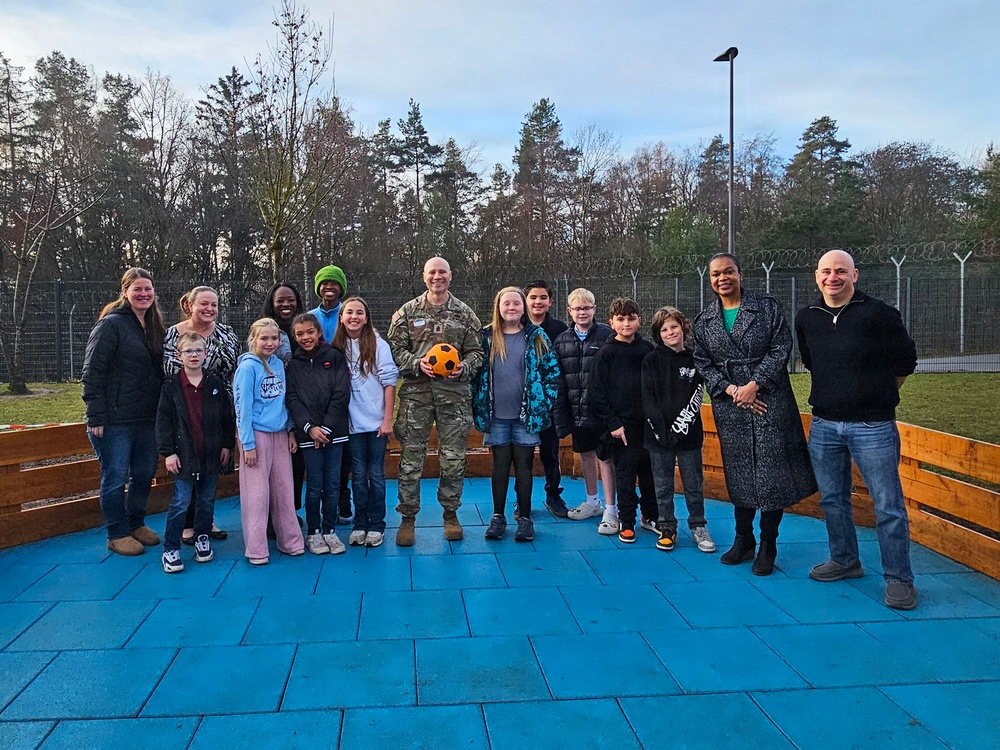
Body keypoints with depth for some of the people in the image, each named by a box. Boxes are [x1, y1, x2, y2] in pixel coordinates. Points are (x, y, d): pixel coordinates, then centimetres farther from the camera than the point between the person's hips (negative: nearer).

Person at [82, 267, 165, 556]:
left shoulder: (154, 326, 12)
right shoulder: (112, 324, -10)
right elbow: (92, 371, -14)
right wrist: (96, 416, -17)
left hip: (147, 419, 7)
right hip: (115, 420, -7)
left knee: (145, 474, 15)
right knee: (116, 477, 3)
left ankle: (136, 524, 32)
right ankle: (117, 534, 17)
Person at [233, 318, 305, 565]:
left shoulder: (279, 364, 8)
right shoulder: (247, 367, -9)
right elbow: (242, 407, -11)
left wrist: (291, 431, 9)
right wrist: (248, 444, -14)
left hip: (280, 434, 6)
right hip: (257, 434, -5)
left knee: (284, 490, 10)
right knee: (257, 493, 0)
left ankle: (290, 541, 21)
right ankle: (256, 550, 10)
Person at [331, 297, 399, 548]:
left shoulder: (378, 344, -5)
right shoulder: (337, 348, 3)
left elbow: (389, 383, -6)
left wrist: (387, 419, -10)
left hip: (376, 422, -2)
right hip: (352, 423, 2)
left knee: (376, 475, 6)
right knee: (358, 475, 9)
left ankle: (376, 525, 17)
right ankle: (359, 525, 20)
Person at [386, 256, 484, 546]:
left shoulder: (465, 314, 9)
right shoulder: (407, 312, 7)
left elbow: (476, 351, 10)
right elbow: (394, 348, 4)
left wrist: (464, 367, -10)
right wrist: (417, 364, -13)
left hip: (454, 393, 1)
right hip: (415, 392, -1)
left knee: (453, 456, 6)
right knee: (411, 456, 1)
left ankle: (451, 513, 23)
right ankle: (407, 516, 14)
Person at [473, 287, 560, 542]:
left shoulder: (536, 336, 1)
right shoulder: (487, 337, 3)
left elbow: (552, 370, 3)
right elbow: (476, 372, 6)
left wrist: (545, 404, -3)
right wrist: (479, 410, 2)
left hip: (527, 415, -1)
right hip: (496, 416, 1)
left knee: (524, 465, 5)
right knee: (500, 465, 8)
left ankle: (525, 517, 15)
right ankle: (498, 516, 19)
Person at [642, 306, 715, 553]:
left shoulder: (694, 360, 4)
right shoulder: (652, 360, 2)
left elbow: (696, 398, -2)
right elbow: (648, 397, -4)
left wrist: (679, 428, -12)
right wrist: (660, 429, -13)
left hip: (688, 433, 0)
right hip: (659, 434, 0)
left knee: (694, 484, 7)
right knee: (663, 486, 7)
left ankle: (698, 527, 22)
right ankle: (667, 528, 19)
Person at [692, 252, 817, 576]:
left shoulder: (767, 307, 1)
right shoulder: (704, 321, 9)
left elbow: (781, 348, -5)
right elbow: (703, 364, 6)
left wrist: (754, 385, -14)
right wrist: (731, 390, -9)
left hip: (769, 401, -2)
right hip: (730, 406, 3)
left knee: (771, 471, -2)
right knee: (738, 473, 9)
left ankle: (768, 546, 11)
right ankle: (743, 541, 23)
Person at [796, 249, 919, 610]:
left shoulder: (878, 313, -9)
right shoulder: (806, 318, 6)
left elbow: (905, 360, 1)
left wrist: (878, 395, 9)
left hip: (873, 426, -5)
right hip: (823, 425, 5)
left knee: (888, 505, 0)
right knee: (832, 499, 15)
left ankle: (899, 579, 12)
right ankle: (845, 561, 32)